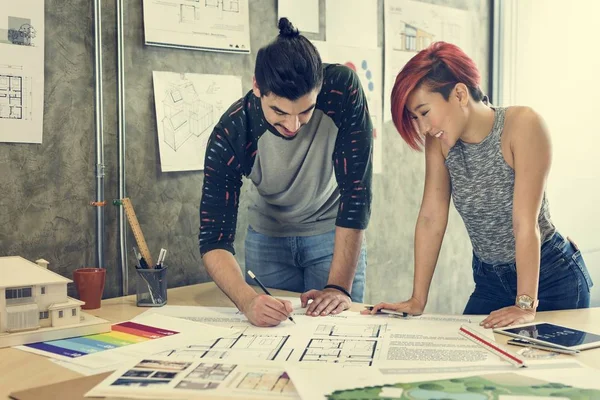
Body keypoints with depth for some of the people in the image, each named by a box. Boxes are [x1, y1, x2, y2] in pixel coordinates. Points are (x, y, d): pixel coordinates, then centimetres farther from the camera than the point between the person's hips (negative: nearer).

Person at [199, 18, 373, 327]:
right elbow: (214, 239, -29)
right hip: (268, 236, 1)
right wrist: (247, 300, -47)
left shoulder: (343, 91, -30)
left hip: (335, 233, 0)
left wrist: (339, 286, -32)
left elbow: (356, 191, -28)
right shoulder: (230, 134, -28)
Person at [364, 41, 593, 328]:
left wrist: (526, 305, -28)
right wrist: (417, 300, -11)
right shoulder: (440, 141, -9)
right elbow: (431, 218, -10)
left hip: (551, 277, -4)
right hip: (490, 283, 4)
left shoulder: (522, 125, -24)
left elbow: (526, 222, -27)